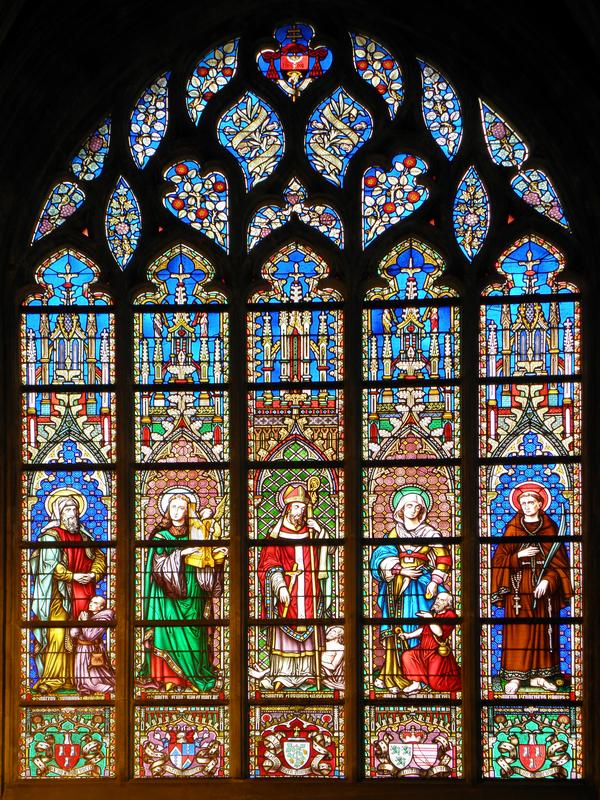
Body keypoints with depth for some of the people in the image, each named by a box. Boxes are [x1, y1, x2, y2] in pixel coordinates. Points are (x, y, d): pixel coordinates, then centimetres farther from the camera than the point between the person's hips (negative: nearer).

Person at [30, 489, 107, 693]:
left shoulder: (84, 536, 16)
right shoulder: (51, 536, -1)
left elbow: (99, 557, 10)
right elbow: (51, 564, -11)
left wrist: (93, 574, -9)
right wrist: (73, 576, -17)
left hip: (83, 595, 5)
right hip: (60, 595, -5)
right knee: (58, 636, -11)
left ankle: (76, 677, 6)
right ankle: (51, 680, -10)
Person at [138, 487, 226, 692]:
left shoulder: (195, 535, 10)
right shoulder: (160, 537, 2)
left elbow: (203, 567, 9)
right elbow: (159, 565, -11)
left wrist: (215, 555, -7)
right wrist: (181, 553, -20)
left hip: (192, 597, 3)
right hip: (169, 598, -3)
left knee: (192, 634, -1)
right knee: (171, 633, -9)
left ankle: (191, 676, 2)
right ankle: (168, 679, -7)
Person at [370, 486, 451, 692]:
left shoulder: (429, 533, 5)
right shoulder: (395, 532, 11)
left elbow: (443, 559, 0)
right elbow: (383, 557, 2)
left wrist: (434, 582, -12)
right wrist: (401, 570, -12)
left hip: (421, 583, -2)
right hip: (397, 584, 2)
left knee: (417, 627, -9)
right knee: (396, 627, -5)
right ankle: (393, 673, -4)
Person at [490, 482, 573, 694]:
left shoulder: (550, 529, 4)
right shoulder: (512, 529, 3)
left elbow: (559, 561, 0)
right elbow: (499, 560, 1)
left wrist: (548, 581, -13)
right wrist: (519, 556, -14)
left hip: (544, 588, 1)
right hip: (518, 589, -1)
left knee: (542, 630, 4)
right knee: (518, 631, -3)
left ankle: (538, 675, 11)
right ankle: (514, 676, 0)